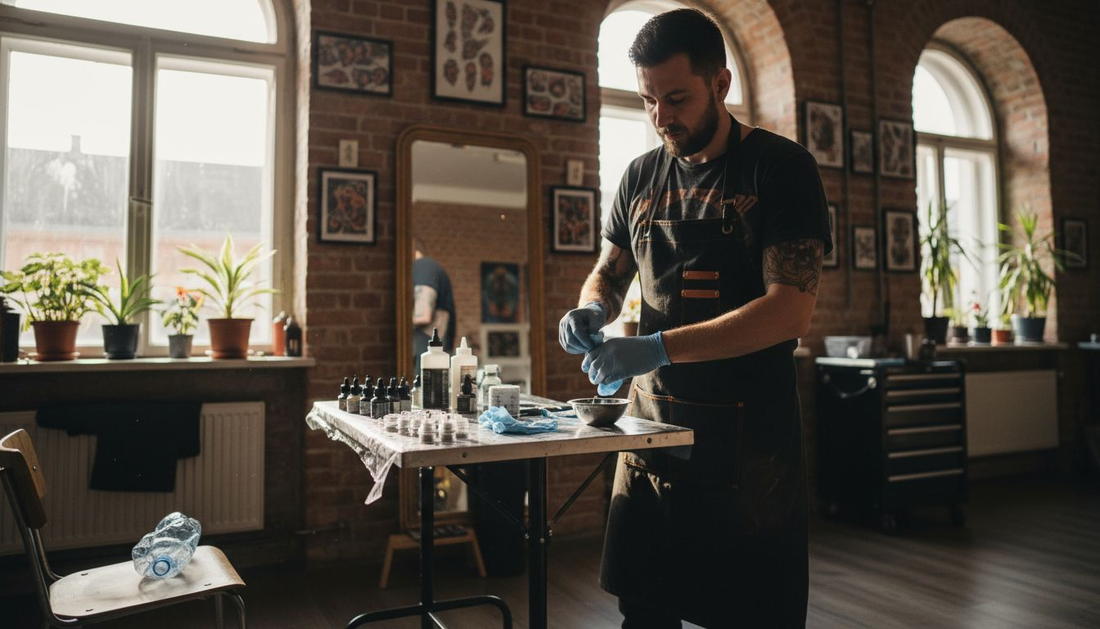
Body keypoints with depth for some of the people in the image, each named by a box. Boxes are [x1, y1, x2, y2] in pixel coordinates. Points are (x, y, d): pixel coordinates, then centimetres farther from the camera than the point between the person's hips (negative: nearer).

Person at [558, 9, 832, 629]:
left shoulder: (780, 167, -8)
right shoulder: (642, 176, 8)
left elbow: (793, 305, -18)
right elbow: (608, 275, 17)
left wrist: (659, 348, -25)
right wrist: (590, 309, -7)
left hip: (749, 439, -4)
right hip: (652, 429, 5)